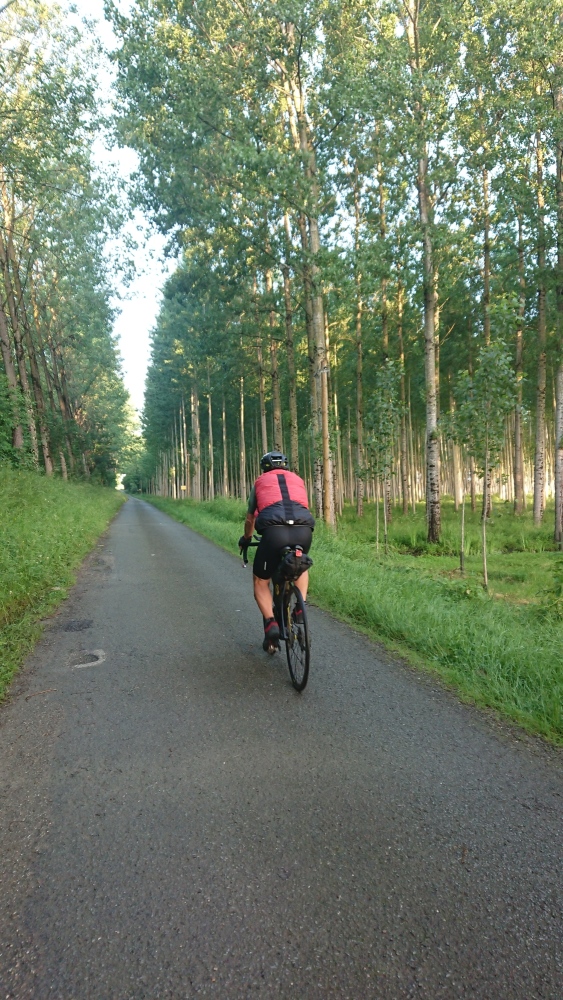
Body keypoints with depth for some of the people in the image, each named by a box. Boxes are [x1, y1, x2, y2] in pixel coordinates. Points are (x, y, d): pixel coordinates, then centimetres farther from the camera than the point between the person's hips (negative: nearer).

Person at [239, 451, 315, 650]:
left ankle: (271, 623, -1)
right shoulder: (298, 480, 31)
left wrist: (246, 539, 54)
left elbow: (250, 518, 35)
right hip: (303, 531, 2)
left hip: (274, 532, -2)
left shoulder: (260, 482, 27)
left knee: (261, 581, 19)